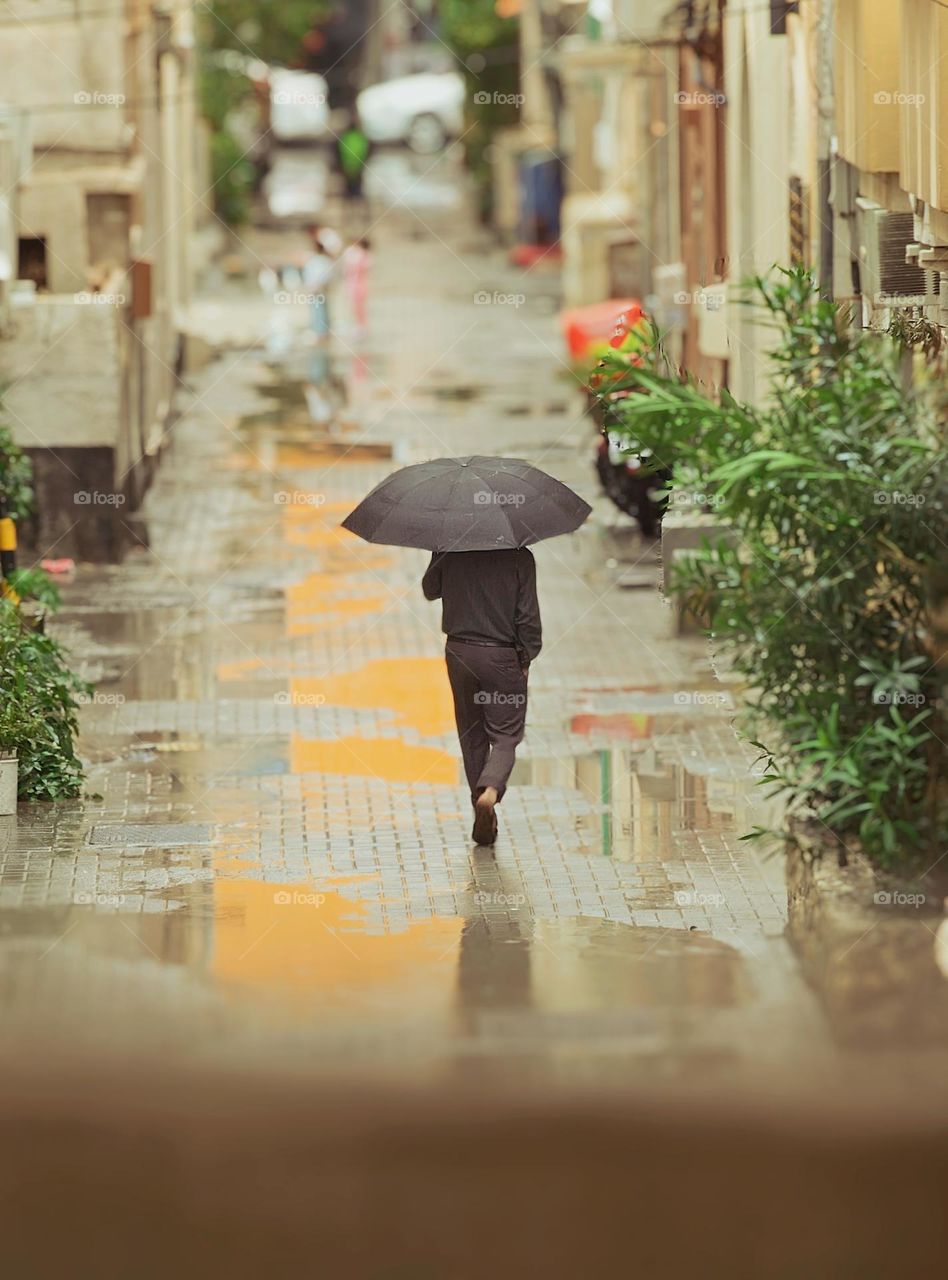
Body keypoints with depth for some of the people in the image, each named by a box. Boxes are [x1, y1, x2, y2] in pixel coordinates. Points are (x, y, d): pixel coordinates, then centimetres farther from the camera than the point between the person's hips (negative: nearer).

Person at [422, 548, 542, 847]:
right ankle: (490, 790, -23)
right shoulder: (520, 557, -9)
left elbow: (430, 590, 16)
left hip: (460, 653, 3)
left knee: (472, 736, 14)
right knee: (505, 735, 6)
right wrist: (527, 656, 1)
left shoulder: (450, 553, -2)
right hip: (502, 656, -3)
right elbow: (528, 615, -10)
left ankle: (483, 816, 17)